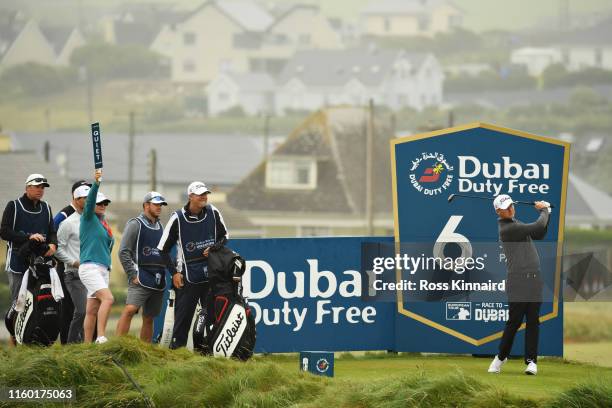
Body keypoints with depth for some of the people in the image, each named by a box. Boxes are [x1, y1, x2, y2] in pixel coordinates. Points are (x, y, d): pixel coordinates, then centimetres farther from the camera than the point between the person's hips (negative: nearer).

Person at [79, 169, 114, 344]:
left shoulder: (104, 223, 19)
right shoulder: (88, 218, -2)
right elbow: (90, 200, -20)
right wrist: (96, 183, -35)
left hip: (103, 269, 8)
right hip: (89, 267, -8)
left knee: (92, 310, 7)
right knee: (108, 298, -24)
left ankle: (87, 345, 8)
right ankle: (101, 337, -28)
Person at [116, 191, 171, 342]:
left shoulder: (160, 227, 20)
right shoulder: (135, 224, -1)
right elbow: (123, 252, -7)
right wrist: (132, 275, -13)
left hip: (158, 281, 7)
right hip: (141, 279, -7)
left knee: (149, 318, 8)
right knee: (130, 309, -24)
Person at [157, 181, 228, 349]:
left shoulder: (213, 213, 2)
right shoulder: (178, 218, -6)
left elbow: (224, 236, 18)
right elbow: (163, 249, 0)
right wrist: (174, 272, -4)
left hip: (211, 274, 3)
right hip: (188, 276, -3)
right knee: (183, 316, -5)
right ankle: (176, 349, 0)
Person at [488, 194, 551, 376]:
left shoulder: (516, 224, 17)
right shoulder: (507, 228, -13)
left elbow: (539, 234, 23)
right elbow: (537, 227, -16)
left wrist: (545, 211, 13)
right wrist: (544, 210, 3)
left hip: (534, 279, 8)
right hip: (518, 281, -8)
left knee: (533, 321, 4)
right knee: (514, 321, -5)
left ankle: (531, 361, 5)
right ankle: (501, 357, 11)